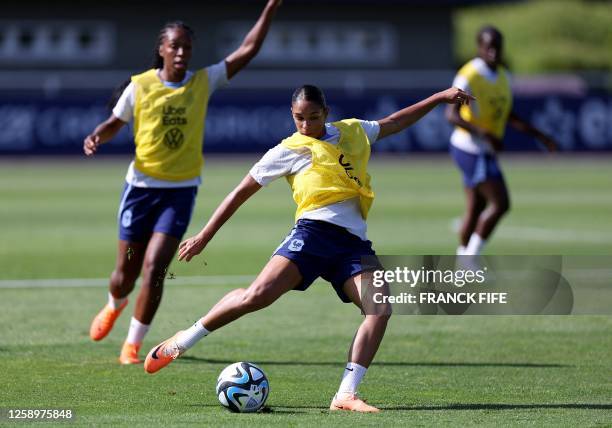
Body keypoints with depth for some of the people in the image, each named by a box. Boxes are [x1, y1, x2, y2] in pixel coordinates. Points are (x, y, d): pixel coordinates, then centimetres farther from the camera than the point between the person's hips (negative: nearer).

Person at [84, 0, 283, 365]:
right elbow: (115, 123, 8)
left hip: (181, 189, 0)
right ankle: (115, 306, 45)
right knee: (126, 273, 7)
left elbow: (248, 50, -1)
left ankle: (133, 346, 0)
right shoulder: (141, 85, -4)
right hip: (142, 186, 0)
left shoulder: (203, 82, -1)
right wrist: (96, 137, -14)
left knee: (154, 269, -14)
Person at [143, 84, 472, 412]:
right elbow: (242, 192, 11)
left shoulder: (353, 131, 21)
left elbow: (393, 123, 38)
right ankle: (182, 341, -7)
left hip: (353, 242, 5)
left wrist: (439, 98, 37)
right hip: (314, 232, -5)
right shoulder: (290, 150, 8)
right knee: (258, 295, -24)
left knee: (381, 308, -19)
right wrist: (204, 236, 9)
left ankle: (346, 395, -18)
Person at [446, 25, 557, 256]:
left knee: (476, 210, 13)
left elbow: (508, 115, 20)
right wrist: (485, 134, -34)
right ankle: (471, 256, -6)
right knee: (500, 203, -14)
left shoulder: (503, 76, 10)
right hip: (471, 149, -9)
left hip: (485, 151, 9)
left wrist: (539, 135, 14)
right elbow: (452, 115, -24)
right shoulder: (469, 76, -17)